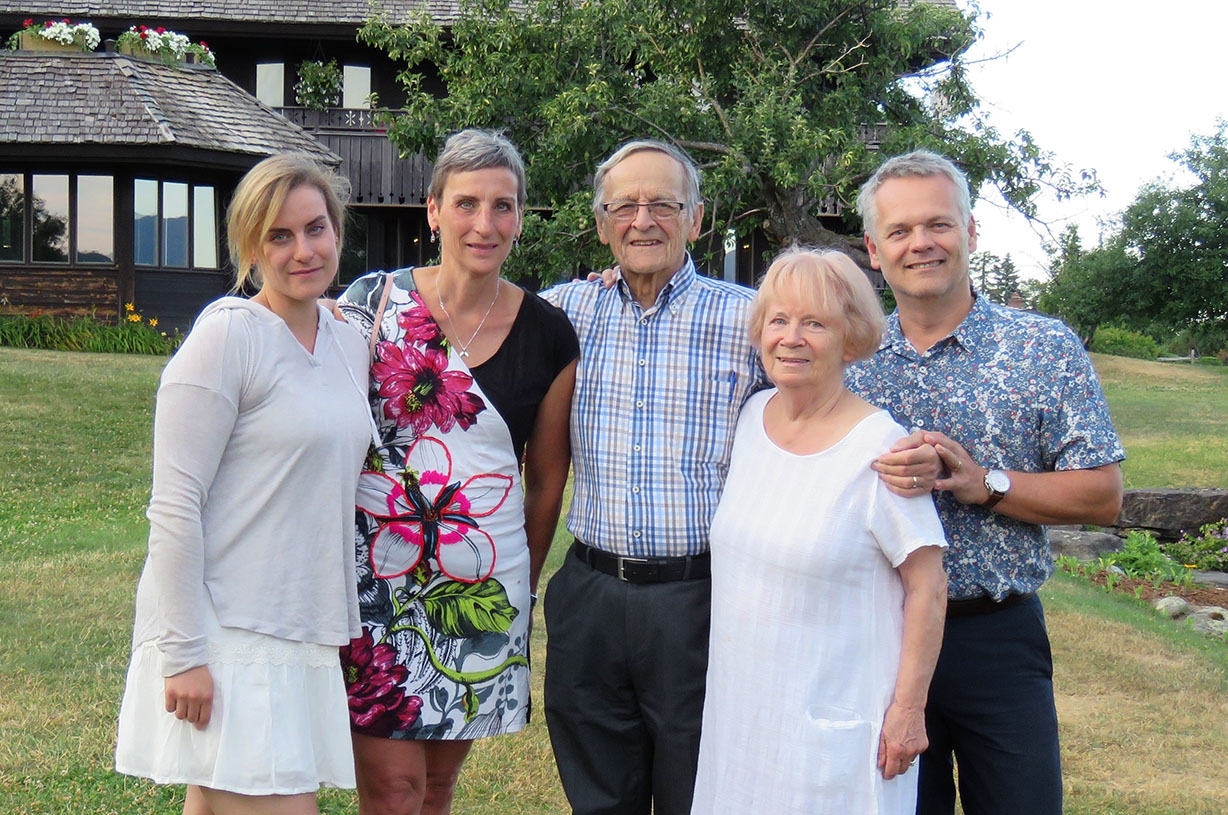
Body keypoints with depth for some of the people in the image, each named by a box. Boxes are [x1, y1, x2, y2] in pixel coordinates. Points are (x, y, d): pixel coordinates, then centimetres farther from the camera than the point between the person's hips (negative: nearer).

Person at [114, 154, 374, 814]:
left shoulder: (349, 345, 11)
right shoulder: (227, 335, -10)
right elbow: (174, 506, -14)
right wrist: (183, 654, -16)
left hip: (306, 632, 7)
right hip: (228, 633, -6)